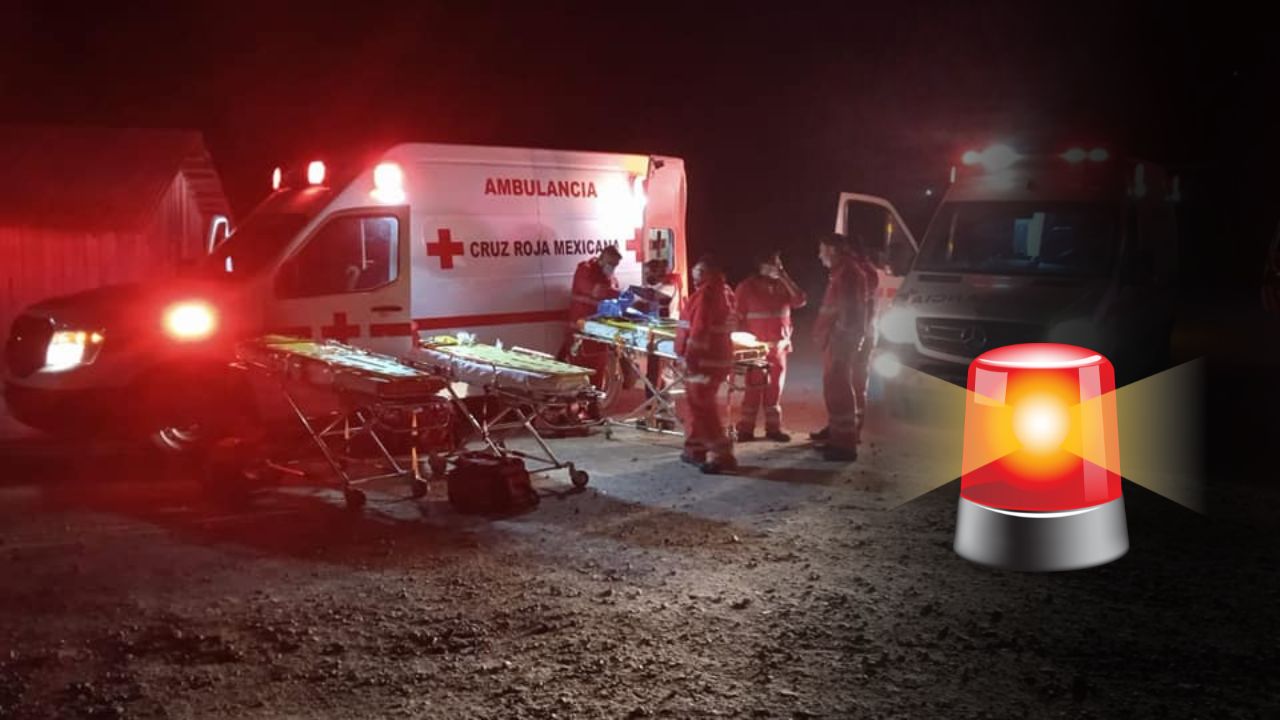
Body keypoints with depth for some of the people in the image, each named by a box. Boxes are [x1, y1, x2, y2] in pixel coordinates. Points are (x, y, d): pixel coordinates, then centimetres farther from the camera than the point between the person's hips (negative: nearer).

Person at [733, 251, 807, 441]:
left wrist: (785, 278, -5)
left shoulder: (781, 286, 10)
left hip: (779, 347, 5)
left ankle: (773, 428, 15)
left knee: (775, 389, 8)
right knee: (754, 389, -4)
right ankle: (745, 429, 1)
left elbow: (800, 301, -2)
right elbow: (737, 317, -5)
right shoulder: (747, 287, -5)